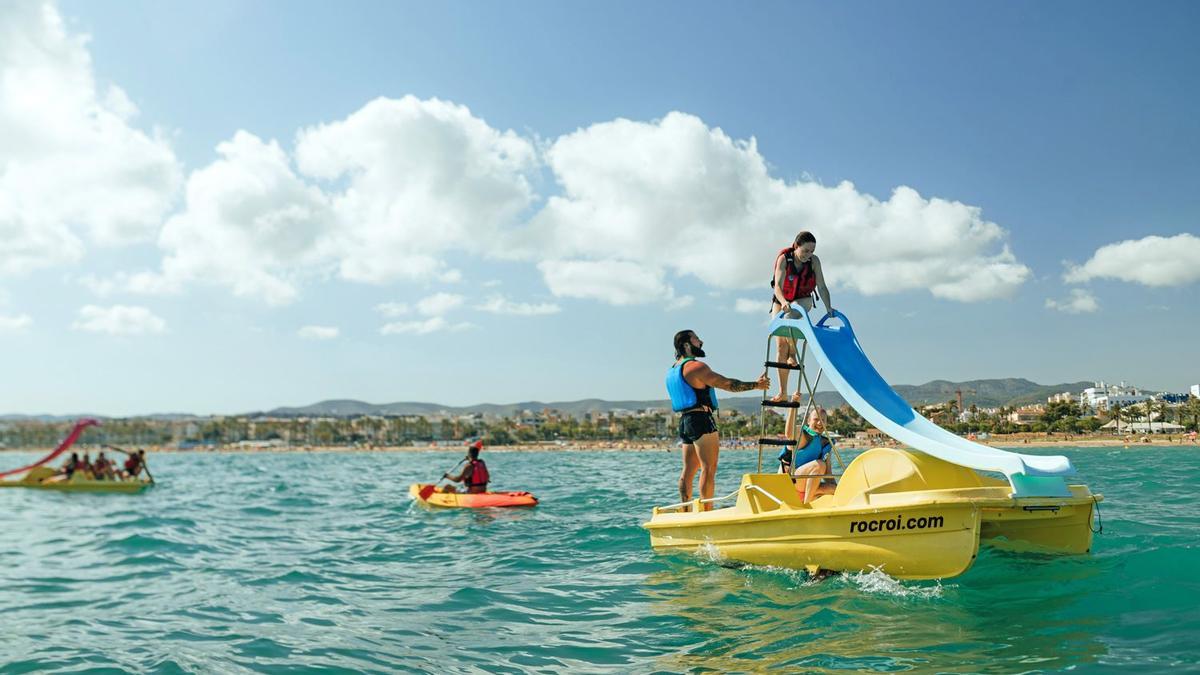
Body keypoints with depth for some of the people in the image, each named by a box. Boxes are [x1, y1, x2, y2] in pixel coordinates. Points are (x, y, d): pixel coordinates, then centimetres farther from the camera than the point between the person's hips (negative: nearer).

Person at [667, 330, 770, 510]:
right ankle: (706, 510, -11)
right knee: (708, 468, -8)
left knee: (689, 469, 10)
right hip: (701, 419, -9)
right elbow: (727, 384, -11)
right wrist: (756, 385, -3)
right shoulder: (696, 366, -11)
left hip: (684, 420, 9)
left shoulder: (673, 370, 17)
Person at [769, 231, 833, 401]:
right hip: (781, 301, 0)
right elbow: (778, 286, -31)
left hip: (803, 300, 0)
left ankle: (793, 355, -14)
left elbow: (821, 286, -15)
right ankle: (783, 392, -1)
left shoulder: (814, 261, -15)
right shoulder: (784, 258, -22)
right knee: (780, 345, -6)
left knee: (789, 318, -37)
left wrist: (828, 307, -26)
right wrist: (783, 302, -49)